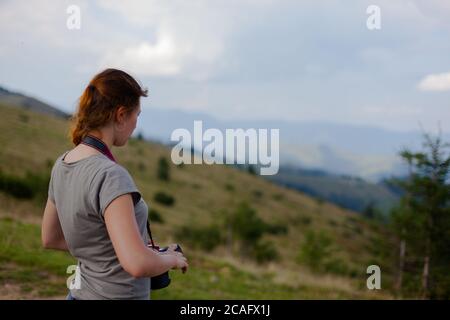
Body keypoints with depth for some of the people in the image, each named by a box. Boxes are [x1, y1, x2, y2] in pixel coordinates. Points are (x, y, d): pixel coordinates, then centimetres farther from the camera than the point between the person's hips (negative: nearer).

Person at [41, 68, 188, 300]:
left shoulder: (62, 164, 0)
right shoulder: (109, 175, -25)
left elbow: (50, 239, 13)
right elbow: (138, 264, -33)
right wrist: (172, 258, -14)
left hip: (82, 292, 8)